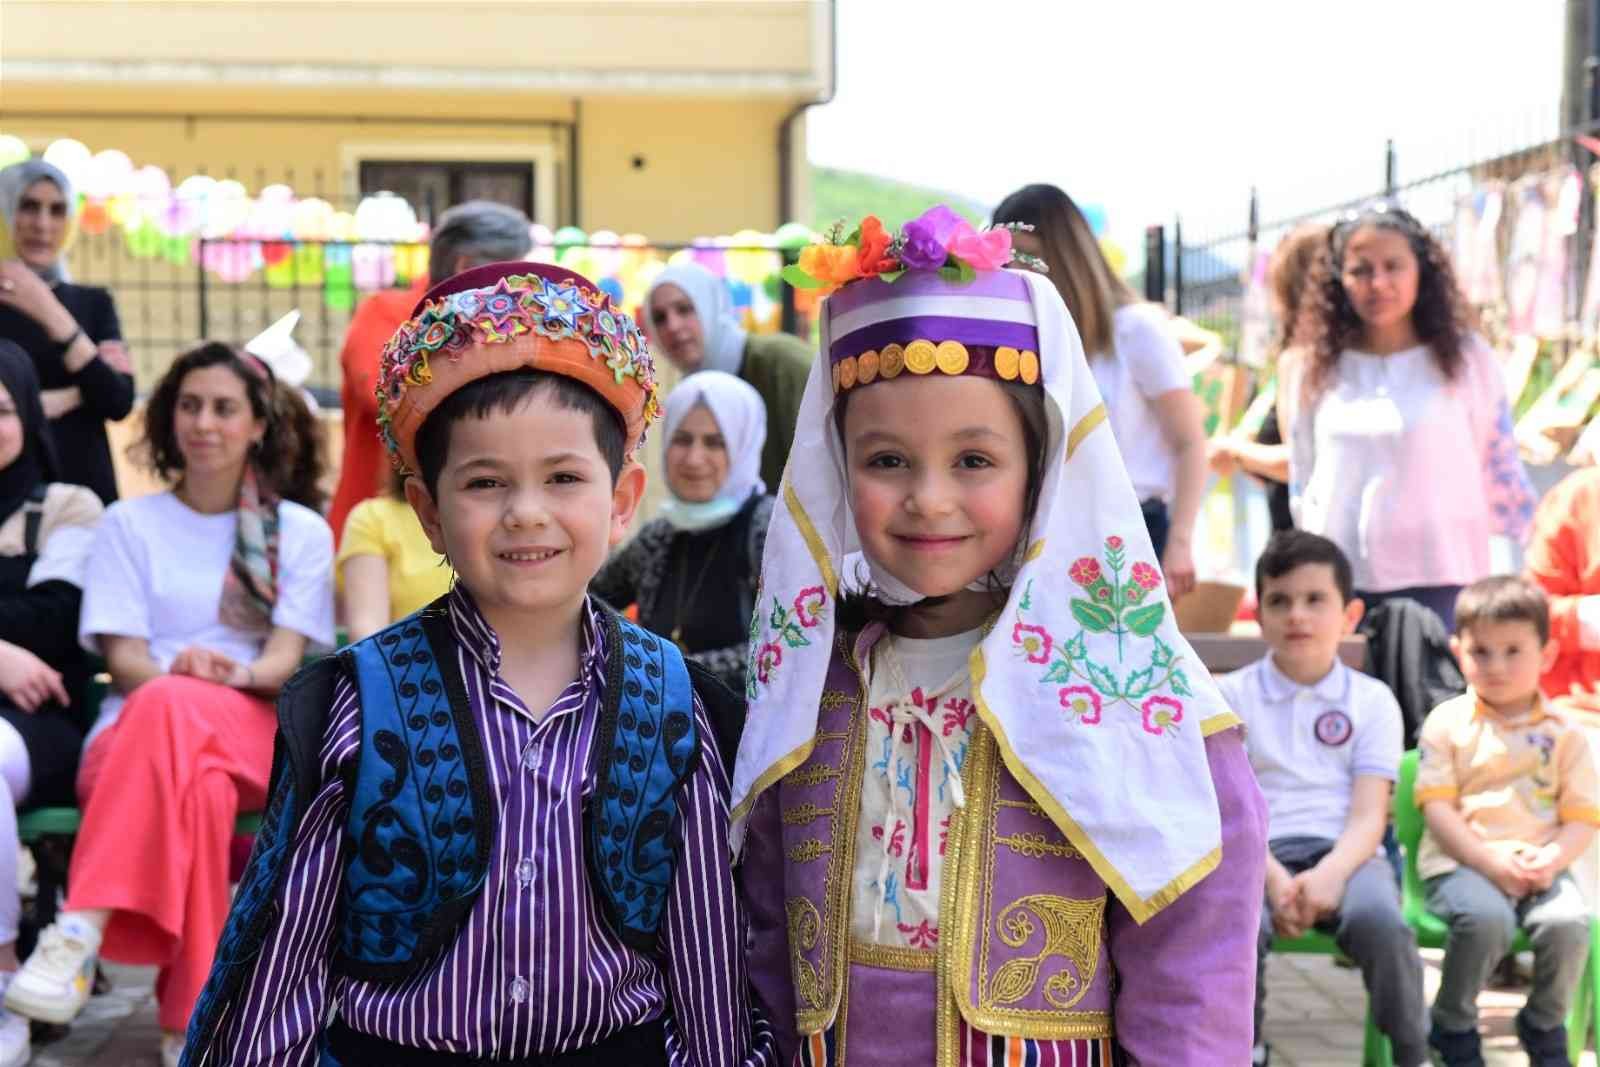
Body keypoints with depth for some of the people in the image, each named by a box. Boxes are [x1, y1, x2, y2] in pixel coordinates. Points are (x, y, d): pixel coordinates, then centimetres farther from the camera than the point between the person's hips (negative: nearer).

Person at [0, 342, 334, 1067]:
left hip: (255, 731, -1)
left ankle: (81, 931, -48)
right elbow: (124, 660, 5)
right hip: (132, 734, 1)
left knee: (169, 710, -40)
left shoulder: (301, 532, 16)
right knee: (196, 782, -41)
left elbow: (288, 658, 3)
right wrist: (174, 670, -20)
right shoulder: (130, 523, 17)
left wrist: (234, 672, -23)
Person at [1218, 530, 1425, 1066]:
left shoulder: (1373, 701, 12)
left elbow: (1369, 815, 1)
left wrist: (1330, 875, -20)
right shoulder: (1229, 696, 10)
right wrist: (1273, 879, -18)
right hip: (1258, 854, 0)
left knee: (1380, 918, -33)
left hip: (1344, 852, 1)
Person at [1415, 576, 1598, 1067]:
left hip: (1539, 867, 2)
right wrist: (1490, 862, -16)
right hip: (1462, 862, -2)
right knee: (1485, 917, -33)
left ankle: (1544, 1026, 3)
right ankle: (1453, 1026, -6)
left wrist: (1552, 859, -16)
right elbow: (1438, 809, -3)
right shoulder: (1447, 723, 4)